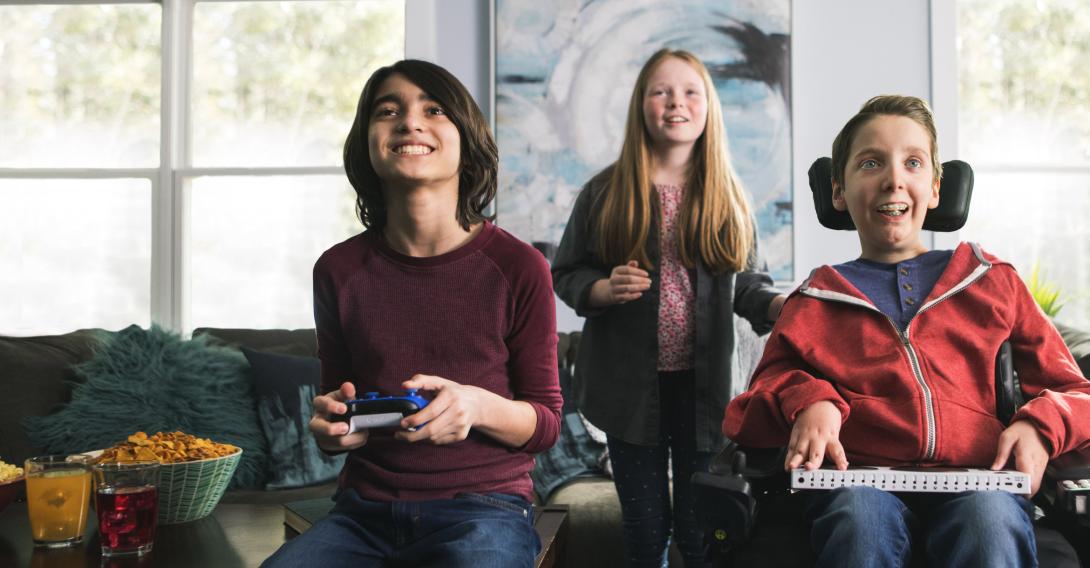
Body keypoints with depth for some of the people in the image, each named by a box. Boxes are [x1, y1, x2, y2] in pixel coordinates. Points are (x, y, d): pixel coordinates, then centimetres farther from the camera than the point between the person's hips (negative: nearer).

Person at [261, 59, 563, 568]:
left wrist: (478, 406, -19)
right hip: (364, 509, 3)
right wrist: (330, 425, -9)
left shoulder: (519, 268, -5)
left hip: (483, 508, -2)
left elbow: (546, 424, 1)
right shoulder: (338, 269, 4)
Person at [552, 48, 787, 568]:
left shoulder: (727, 196, 4)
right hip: (630, 385, 0)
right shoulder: (605, 192, -1)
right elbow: (565, 272, 4)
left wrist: (777, 304, -14)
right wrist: (601, 290, -17)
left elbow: (745, 282, 7)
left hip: (703, 384, 1)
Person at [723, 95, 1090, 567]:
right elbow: (745, 416, 15)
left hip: (976, 480, 1)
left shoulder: (992, 281, 22)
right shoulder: (813, 303, 20)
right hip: (861, 480, 0)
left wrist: (1039, 426, -1)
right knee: (861, 514, -35)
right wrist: (804, 400, -7)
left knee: (991, 517, -34)